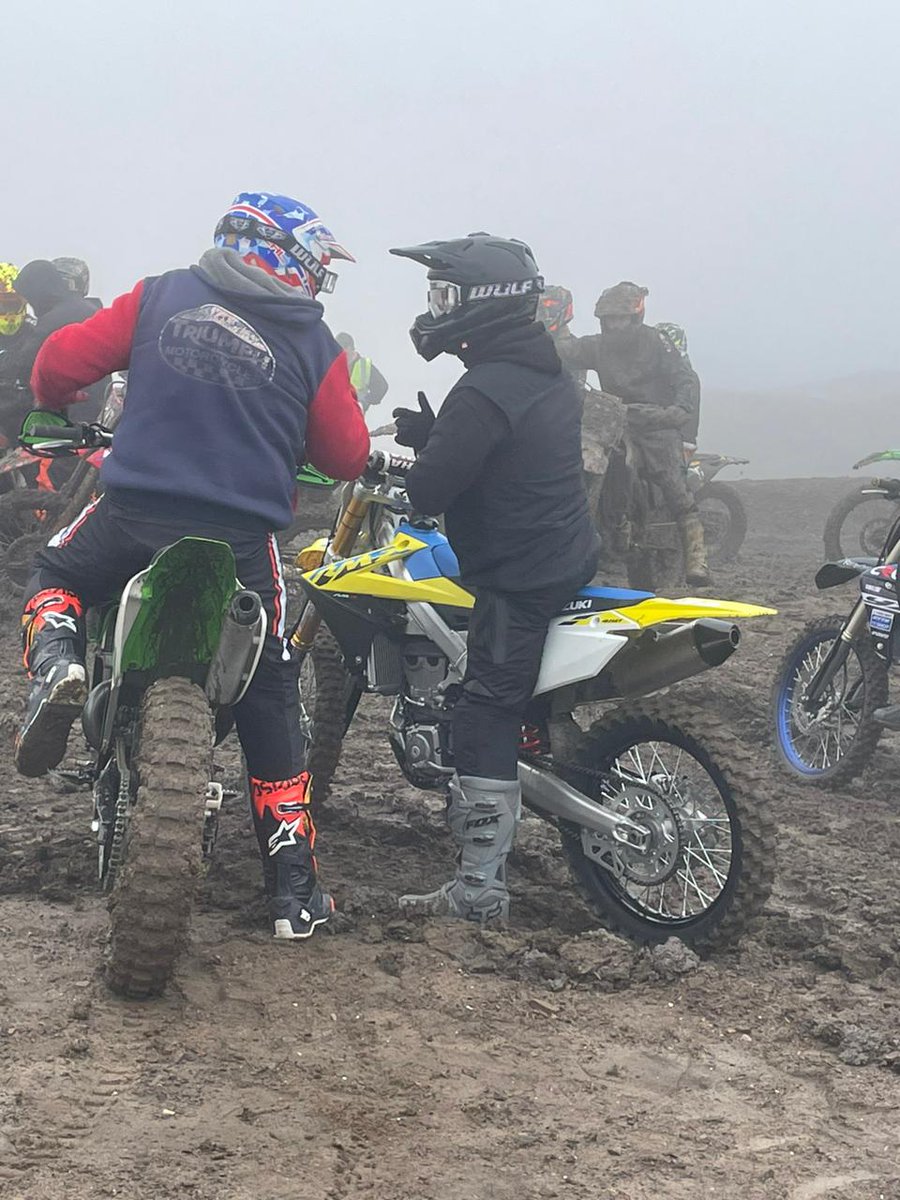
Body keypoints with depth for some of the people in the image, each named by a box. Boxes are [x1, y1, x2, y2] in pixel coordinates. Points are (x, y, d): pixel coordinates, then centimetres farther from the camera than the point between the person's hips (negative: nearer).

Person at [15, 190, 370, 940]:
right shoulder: (312, 342, 4)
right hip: (242, 541, -1)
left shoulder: (161, 297, 6)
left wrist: (55, 401, 29)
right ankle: (294, 889, 13)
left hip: (133, 514, 1)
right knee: (269, 707, 13)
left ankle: (55, 662, -1)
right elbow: (346, 458, 5)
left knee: (54, 575, 33)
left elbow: (62, 361, 5)